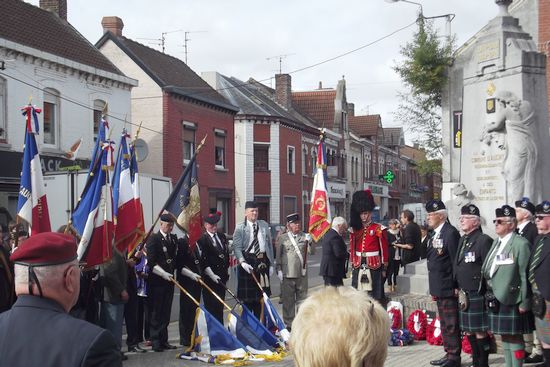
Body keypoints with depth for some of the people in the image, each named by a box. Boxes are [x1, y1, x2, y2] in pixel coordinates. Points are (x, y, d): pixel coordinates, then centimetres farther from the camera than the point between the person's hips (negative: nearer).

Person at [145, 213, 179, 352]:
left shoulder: (174, 239, 12)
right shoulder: (153, 239, -7)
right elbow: (151, 262, -13)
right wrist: (163, 273, -20)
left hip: (169, 278, 6)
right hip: (157, 281, -6)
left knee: (166, 311, 10)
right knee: (156, 312, 0)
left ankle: (164, 340, 16)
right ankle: (155, 341, 5)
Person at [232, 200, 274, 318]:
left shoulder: (264, 225, 9)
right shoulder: (240, 228, -3)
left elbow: (269, 245, 12)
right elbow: (237, 247, -9)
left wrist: (271, 264, 8)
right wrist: (242, 262, -24)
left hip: (263, 261, 4)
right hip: (248, 261, -4)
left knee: (261, 295, 10)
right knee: (247, 296, 0)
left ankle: (258, 321, 19)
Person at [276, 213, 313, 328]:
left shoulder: (304, 237, 7)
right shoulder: (282, 238, 3)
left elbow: (311, 252, -3)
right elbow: (278, 256, 5)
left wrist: (310, 242, -21)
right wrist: (279, 270, -2)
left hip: (302, 273, 2)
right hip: (287, 274, -2)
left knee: (302, 299, 8)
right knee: (288, 300, 3)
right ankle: (288, 324, 12)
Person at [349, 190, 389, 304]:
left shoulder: (378, 229, -3)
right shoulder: (356, 229, 10)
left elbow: (384, 249, -3)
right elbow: (352, 248, 13)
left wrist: (384, 268, -4)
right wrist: (353, 264, 11)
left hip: (373, 266, -4)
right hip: (358, 267, 4)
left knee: (374, 295, -1)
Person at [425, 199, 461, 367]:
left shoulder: (450, 233, -15)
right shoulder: (435, 234, 14)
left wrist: (456, 287, -17)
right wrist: (434, 288, 17)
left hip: (449, 288, -9)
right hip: (439, 288, 9)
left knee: (451, 324, -2)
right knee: (444, 323, 16)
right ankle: (448, 353, 26)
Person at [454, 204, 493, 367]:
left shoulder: (484, 240, -12)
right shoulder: (462, 239, 14)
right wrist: (459, 289, 14)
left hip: (477, 295, -8)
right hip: (464, 294, 8)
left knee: (480, 331, -1)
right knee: (469, 330, 15)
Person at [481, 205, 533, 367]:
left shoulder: (521, 244, -13)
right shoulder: (496, 242, 11)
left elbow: (525, 276, -14)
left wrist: (524, 303, -15)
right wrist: (489, 293, 12)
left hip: (510, 300, -8)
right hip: (496, 298, 8)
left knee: (514, 337, 0)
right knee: (504, 336, 16)